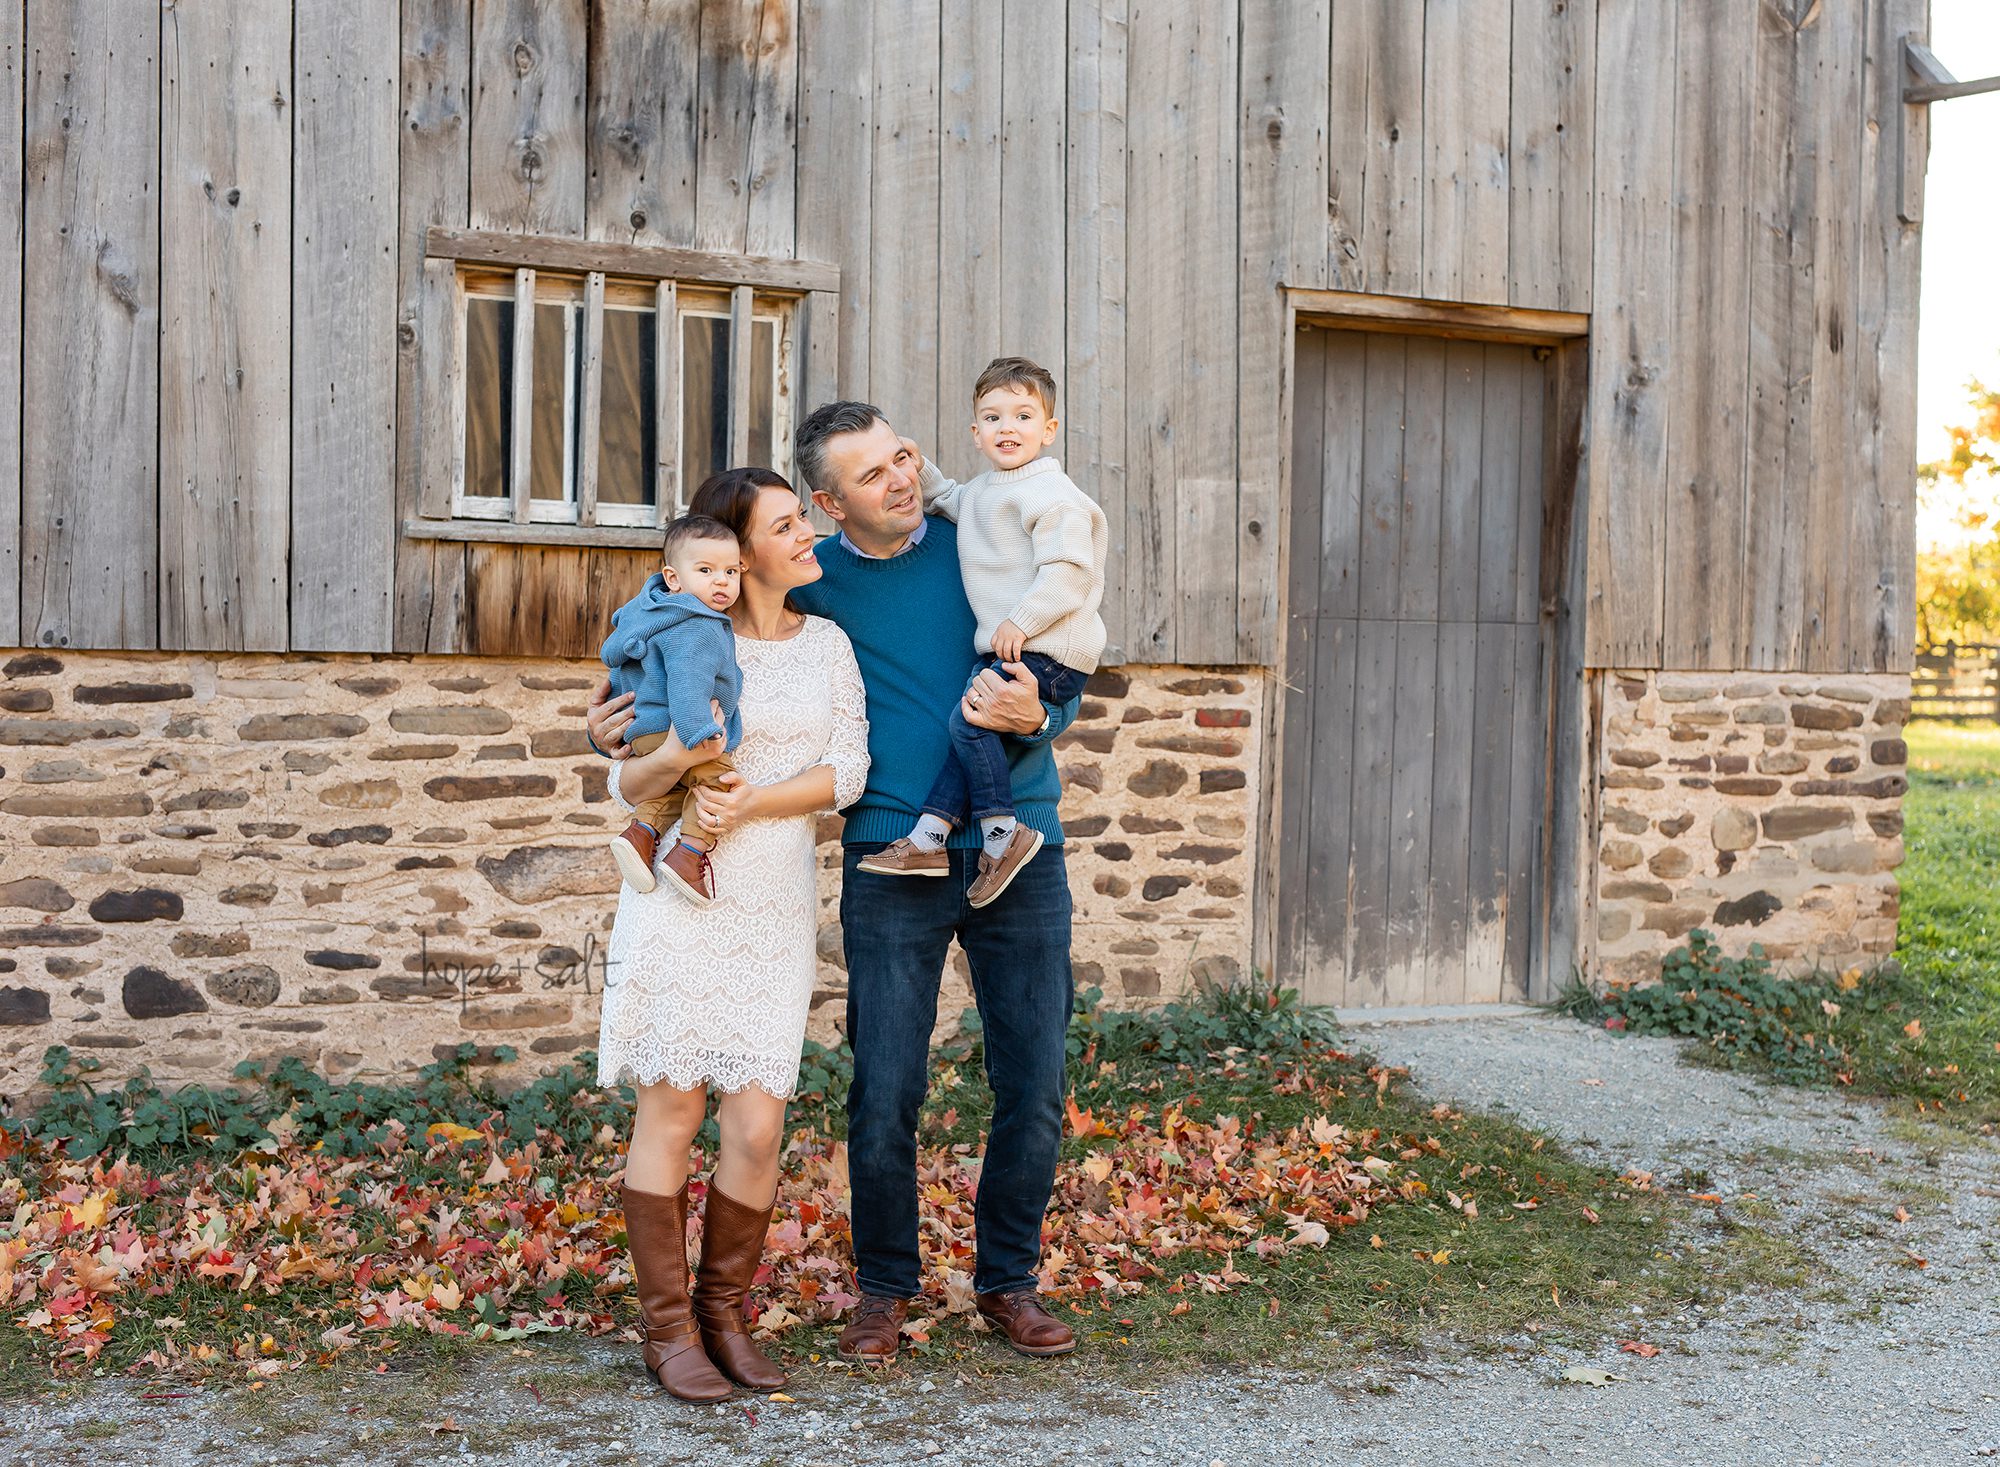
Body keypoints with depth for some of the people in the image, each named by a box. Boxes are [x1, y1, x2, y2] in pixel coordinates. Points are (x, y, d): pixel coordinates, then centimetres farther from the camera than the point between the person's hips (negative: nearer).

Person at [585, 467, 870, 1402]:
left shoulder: (828, 644, 10)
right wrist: (671, 760, -24)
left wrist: (754, 801, -14)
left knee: (756, 1128, 0)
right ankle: (668, 1330, 11)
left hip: (775, 907, 3)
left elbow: (847, 770, 1)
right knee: (670, 1110, 0)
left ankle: (724, 1315, 18)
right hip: (680, 897, -3)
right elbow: (627, 787, -2)